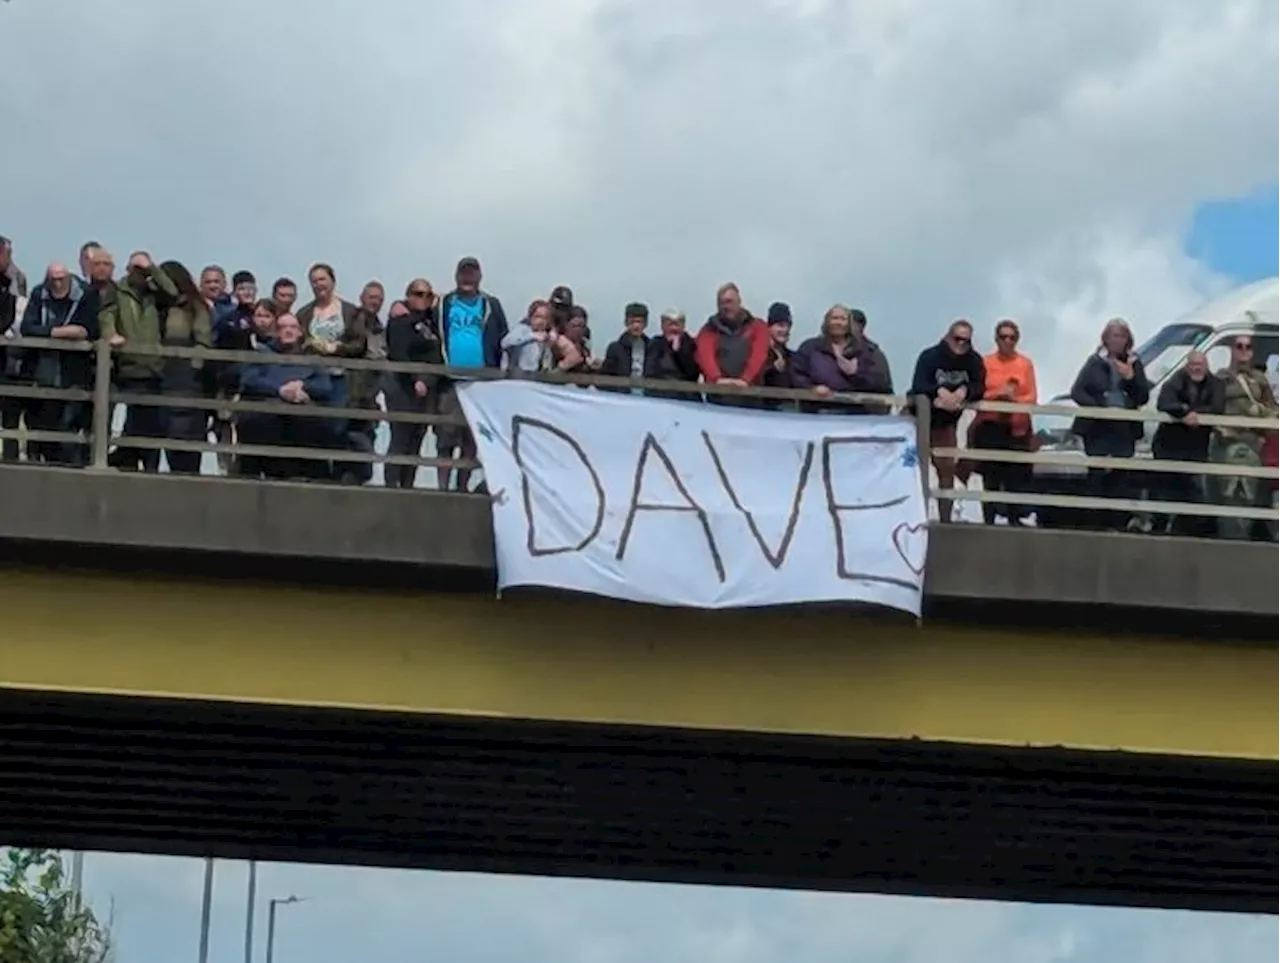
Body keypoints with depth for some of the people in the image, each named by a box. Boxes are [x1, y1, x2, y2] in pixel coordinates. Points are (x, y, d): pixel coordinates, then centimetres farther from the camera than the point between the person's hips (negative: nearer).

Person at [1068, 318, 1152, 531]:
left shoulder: (1134, 363, 10)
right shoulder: (1095, 362, 5)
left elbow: (1143, 397, 7)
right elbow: (1077, 391, 0)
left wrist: (1131, 378, -9)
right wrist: (1097, 407, -14)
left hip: (1125, 431, 1)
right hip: (1098, 428, -1)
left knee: (1121, 477, -8)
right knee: (1099, 477, -4)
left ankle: (1118, 523, -8)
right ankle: (1099, 524, 1)